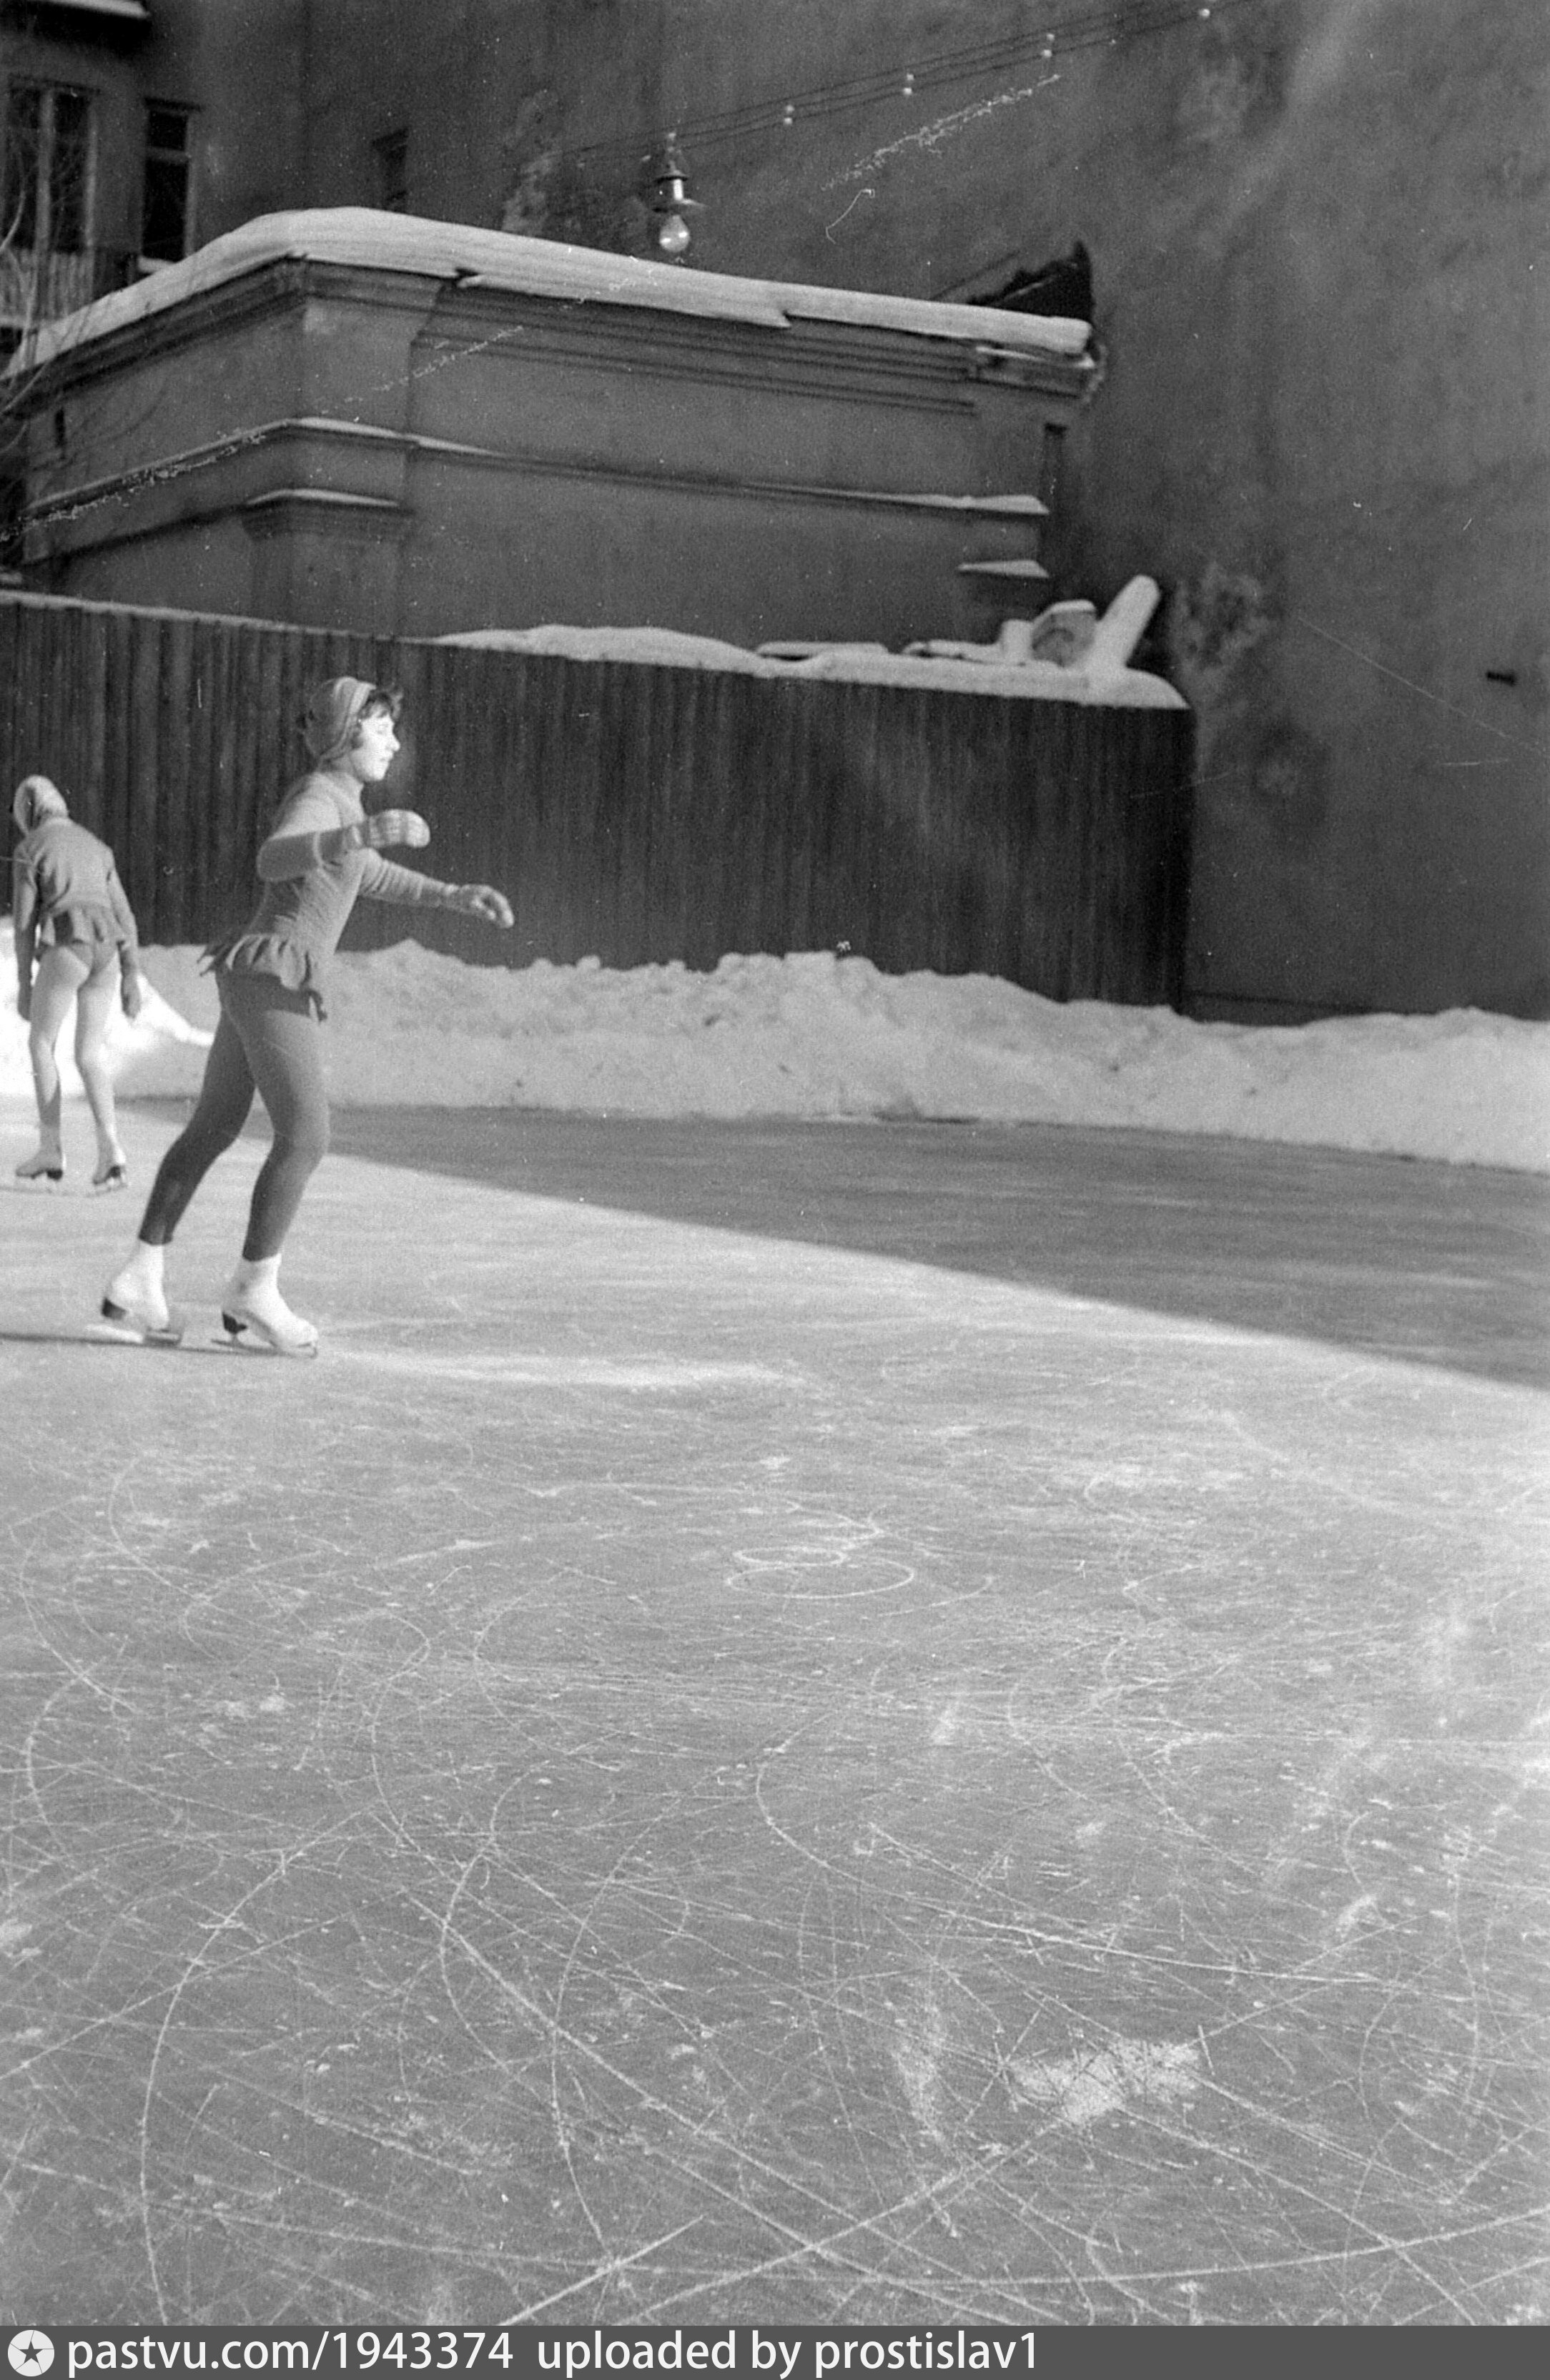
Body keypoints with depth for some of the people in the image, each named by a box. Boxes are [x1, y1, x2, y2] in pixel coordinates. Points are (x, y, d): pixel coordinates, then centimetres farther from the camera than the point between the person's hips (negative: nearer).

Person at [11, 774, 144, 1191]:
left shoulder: (28, 851, 3)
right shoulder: (96, 848, 22)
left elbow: (24, 921, -1)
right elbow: (123, 915, 17)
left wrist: (23, 984, 2)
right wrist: (132, 980, 16)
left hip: (66, 951, -5)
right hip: (105, 955, 5)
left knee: (40, 1044, 13)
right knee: (90, 1056, 11)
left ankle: (50, 1149, 11)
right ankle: (110, 1152, -6)